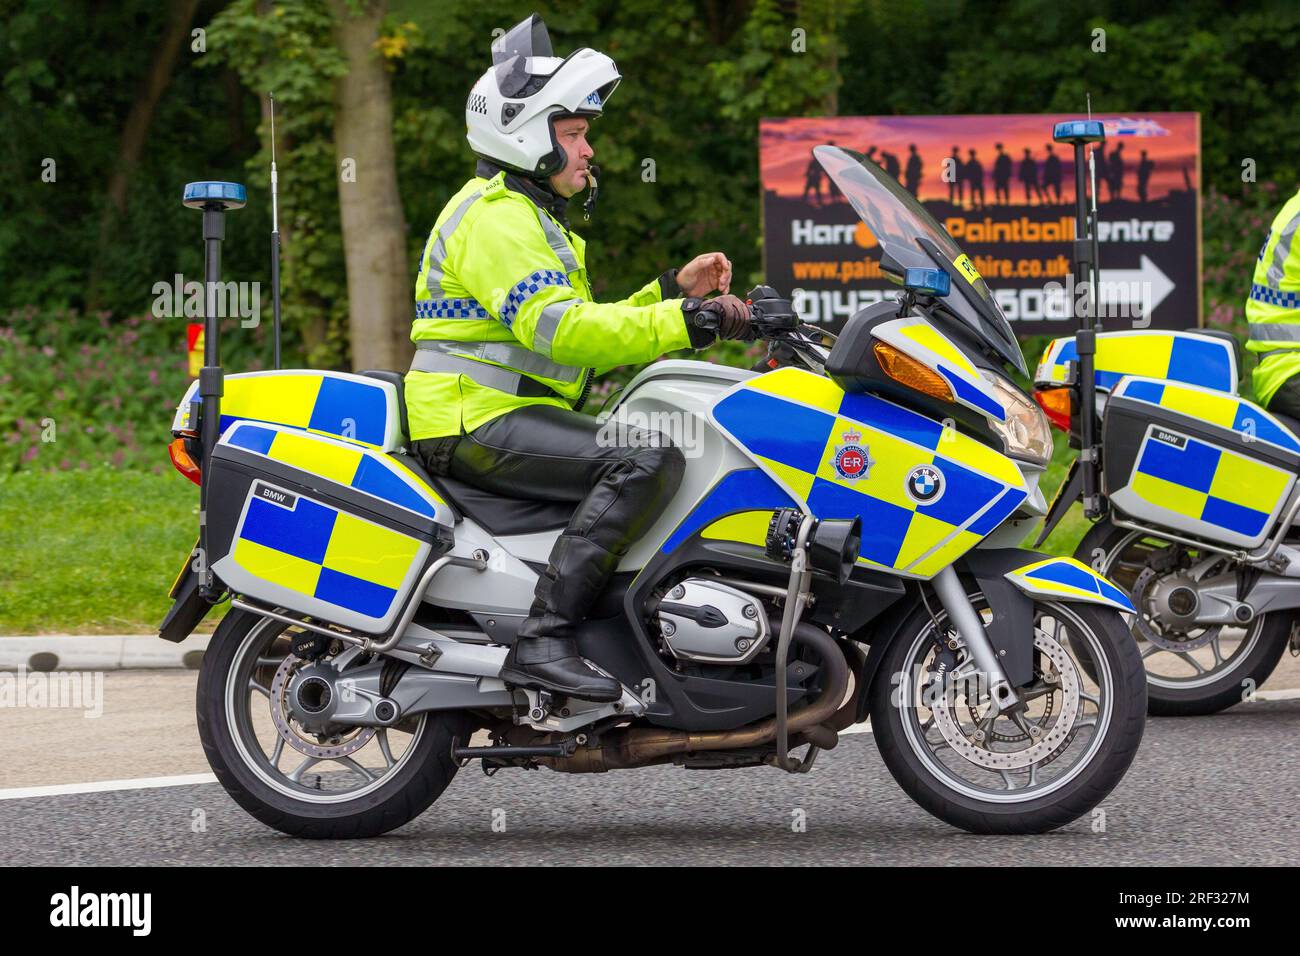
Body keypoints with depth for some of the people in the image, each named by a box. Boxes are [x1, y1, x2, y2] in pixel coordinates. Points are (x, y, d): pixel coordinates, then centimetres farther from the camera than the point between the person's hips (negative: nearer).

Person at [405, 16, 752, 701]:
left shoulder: (530, 217, 24)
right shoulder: (496, 218, -12)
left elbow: (581, 326, 24)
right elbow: (559, 330, -26)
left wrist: (670, 290, 12)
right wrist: (685, 322, -28)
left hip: (515, 413, 11)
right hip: (478, 420, -11)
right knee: (648, 460, -29)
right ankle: (543, 640, -35)